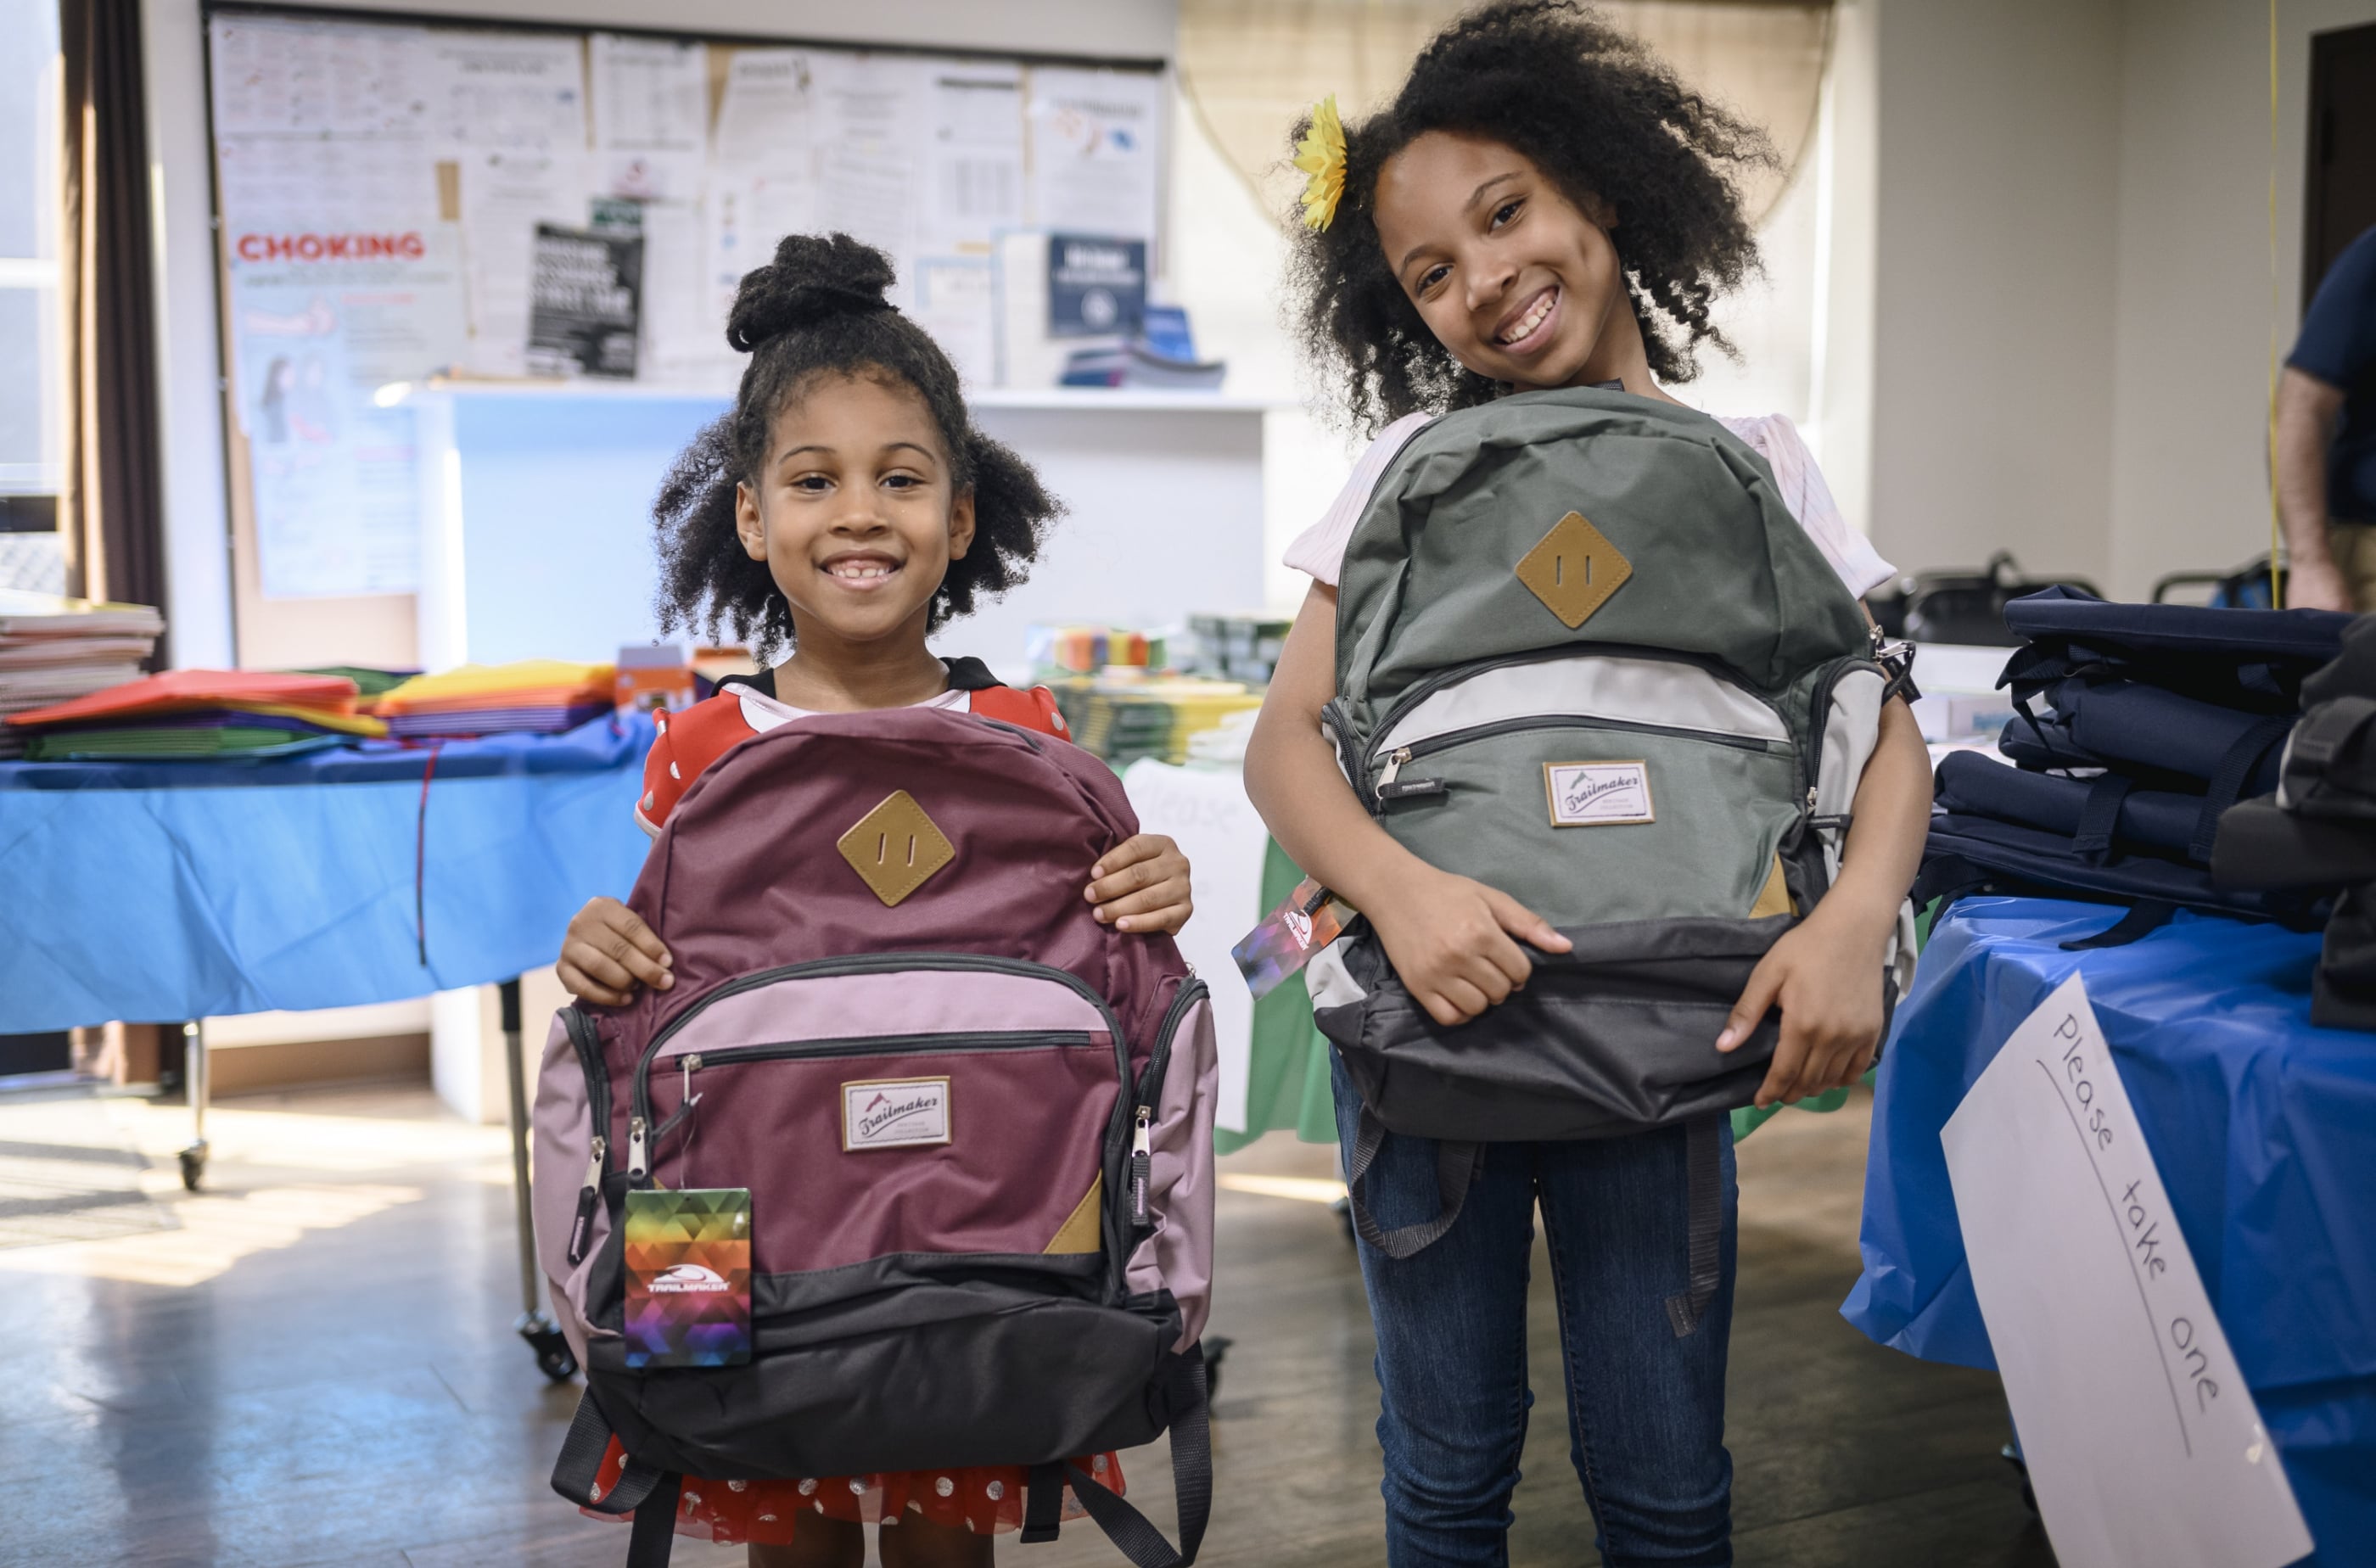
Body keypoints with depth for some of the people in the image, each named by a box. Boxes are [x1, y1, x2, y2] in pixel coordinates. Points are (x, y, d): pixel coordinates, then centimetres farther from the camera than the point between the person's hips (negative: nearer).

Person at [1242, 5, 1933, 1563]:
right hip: (1425, 999, 0)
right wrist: (1398, 887, -26)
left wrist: (1855, 918, -22)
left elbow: (1890, 733, -1)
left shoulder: (1753, 462, 4)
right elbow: (1285, 738, -5)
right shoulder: (1413, 468, 3)